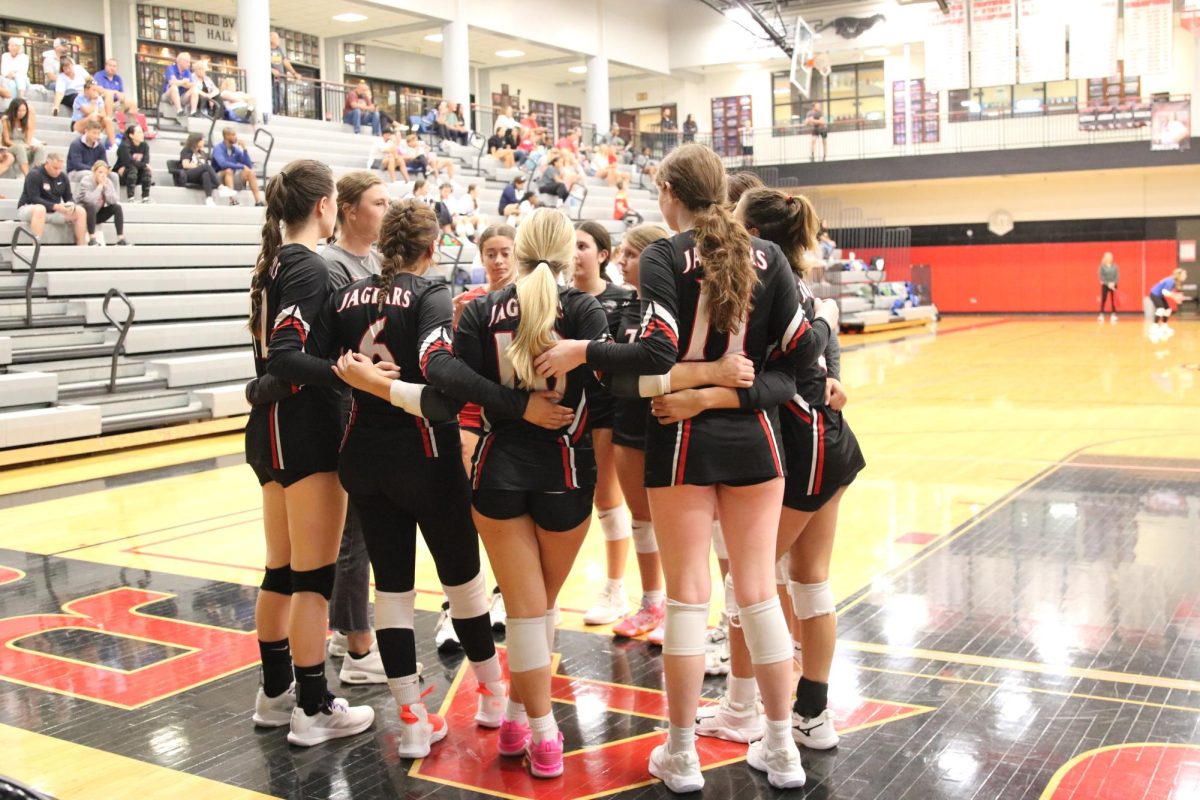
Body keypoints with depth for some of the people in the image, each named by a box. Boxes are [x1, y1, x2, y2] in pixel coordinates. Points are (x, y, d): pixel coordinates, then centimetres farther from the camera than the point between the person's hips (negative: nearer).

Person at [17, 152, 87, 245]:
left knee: (80, 212, -10)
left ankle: (82, 247, -13)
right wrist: (55, 206, -33)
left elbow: (68, 197, 8)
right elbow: (33, 199, -23)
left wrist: (71, 204, -18)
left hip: (54, 212, 6)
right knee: (40, 209, -42)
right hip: (29, 209, -6)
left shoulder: (63, 177, 5)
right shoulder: (34, 175, -15)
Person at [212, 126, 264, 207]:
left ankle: (258, 200, -28)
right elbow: (223, 164, -31)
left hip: (233, 179, 5)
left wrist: (244, 149, -7)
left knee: (250, 172, -16)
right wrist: (241, 166, -29)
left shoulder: (236, 150, 6)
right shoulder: (218, 149, -11)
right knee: (229, 171, -35)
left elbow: (249, 166, -1)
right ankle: (232, 200, -52)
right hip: (219, 178, -5)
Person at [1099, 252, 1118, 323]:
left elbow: (1117, 276, 0)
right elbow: (1101, 276, -9)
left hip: (1113, 285, 2)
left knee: (1113, 300, 3)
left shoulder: (1115, 266, 3)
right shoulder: (1102, 266, -4)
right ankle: (1101, 315, -3)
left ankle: (1114, 315, 6)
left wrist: (1113, 283, -14)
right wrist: (1108, 284, -16)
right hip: (1105, 285, -2)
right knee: (1103, 300, -5)